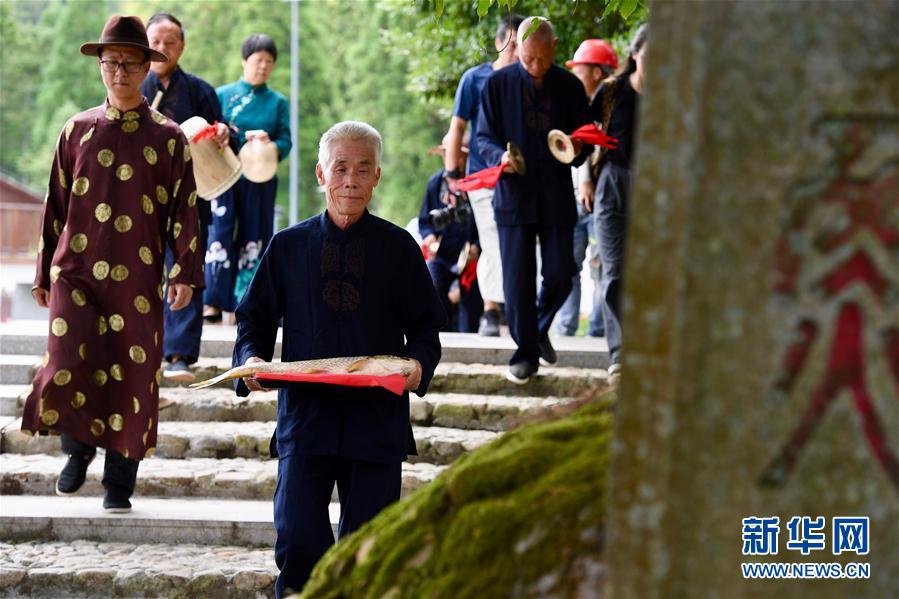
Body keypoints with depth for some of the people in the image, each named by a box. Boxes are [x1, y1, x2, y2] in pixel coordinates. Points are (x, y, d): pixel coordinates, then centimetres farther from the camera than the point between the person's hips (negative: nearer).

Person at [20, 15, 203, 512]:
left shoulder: (168, 139, 5)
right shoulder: (77, 131, 10)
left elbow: (184, 210, 5)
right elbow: (55, 206, 14)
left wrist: (185, 273, -5)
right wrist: (44, 274, 12)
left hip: (138, 280, -1)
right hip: (76, 270, 1)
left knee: (132, 378, 1)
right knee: (67, 366, -14)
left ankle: (119, 484, 14)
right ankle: (78, 448, 14)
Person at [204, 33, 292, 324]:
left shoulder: (278, 102, 11)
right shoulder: (222, 95, 8)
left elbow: (286, 141, 2)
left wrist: (270, 146, -20)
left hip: (260, 181, 2)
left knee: (254, 238, 1)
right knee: (220, 233, -11)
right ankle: (214, 302, -11)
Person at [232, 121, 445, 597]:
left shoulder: (399, 248, 7)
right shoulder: (288, 247, 9)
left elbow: (426, 327, 9)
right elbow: (254, 318, 13)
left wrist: (419, 364, -12)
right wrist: (252, 359, -7)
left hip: (377, 414, 0)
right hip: (305, 414, 0)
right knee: (297, 540, -12)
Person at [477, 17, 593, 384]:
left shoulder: (570, 87, 4)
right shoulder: (498, 84, 0)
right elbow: (484, 137, 3)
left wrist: (578, 149, -13)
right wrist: (499, 156, -18)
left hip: (557, 195, 1)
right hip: (514, 192, -1)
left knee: (560, 274, 0)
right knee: (518, 278, 0)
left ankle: (540, 328, 28)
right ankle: (526, 351, 11)